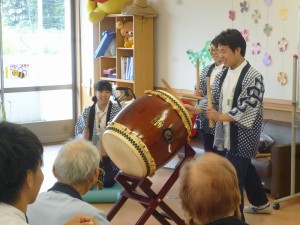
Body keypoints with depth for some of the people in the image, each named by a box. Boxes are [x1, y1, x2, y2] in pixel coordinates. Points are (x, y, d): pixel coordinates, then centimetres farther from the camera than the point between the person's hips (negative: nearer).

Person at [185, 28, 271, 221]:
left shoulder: (253, 77, -16)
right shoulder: (223, 75, 7)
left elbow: (248, 109, -23)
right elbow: (214, 101, 11)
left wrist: (221, 117, -31)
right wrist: (195, 109, -5)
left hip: (243, 136, -8)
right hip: (228, 134, 8)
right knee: (245, 168, 22)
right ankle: (261, 203, 42)